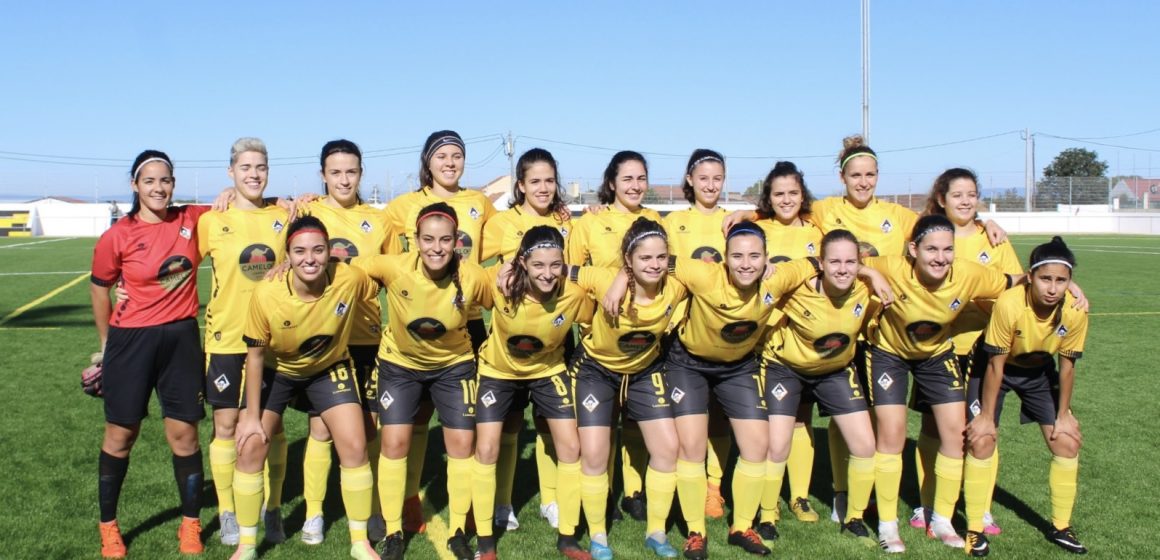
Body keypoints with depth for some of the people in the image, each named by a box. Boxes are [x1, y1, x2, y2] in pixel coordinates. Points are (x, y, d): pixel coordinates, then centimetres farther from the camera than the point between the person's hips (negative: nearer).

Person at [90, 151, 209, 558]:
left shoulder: (193, 219, -3)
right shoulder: (117, 236, -9)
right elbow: (99, 288, 4)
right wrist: (106, 344, 10)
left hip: (181, 337, 2)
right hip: (131, 340, -2)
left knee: (183, 434, 6)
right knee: (121, 435, 8)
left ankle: (191, 525, 19)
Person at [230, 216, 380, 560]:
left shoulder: (349, 280, -31)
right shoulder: (266, 294, -33)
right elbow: (256, 355, -17)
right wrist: (252, 415, -13)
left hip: (330, 368, 1)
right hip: (276, 370, -1)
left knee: (355, 446, -6)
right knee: (251, 447, -5)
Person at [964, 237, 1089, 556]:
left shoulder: (1076, 311, -24)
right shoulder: (1009, 304, -35)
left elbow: (1066, 365, -9)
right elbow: (996, 365, -25)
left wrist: (1063, 415, -2)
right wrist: (986, 416, -18)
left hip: (1039, 371, 4)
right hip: (1001, 367, -4)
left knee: (1067, 443, 0)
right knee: (982, 440, -14)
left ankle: (1061, 527, 18)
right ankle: (975, 530, -2)